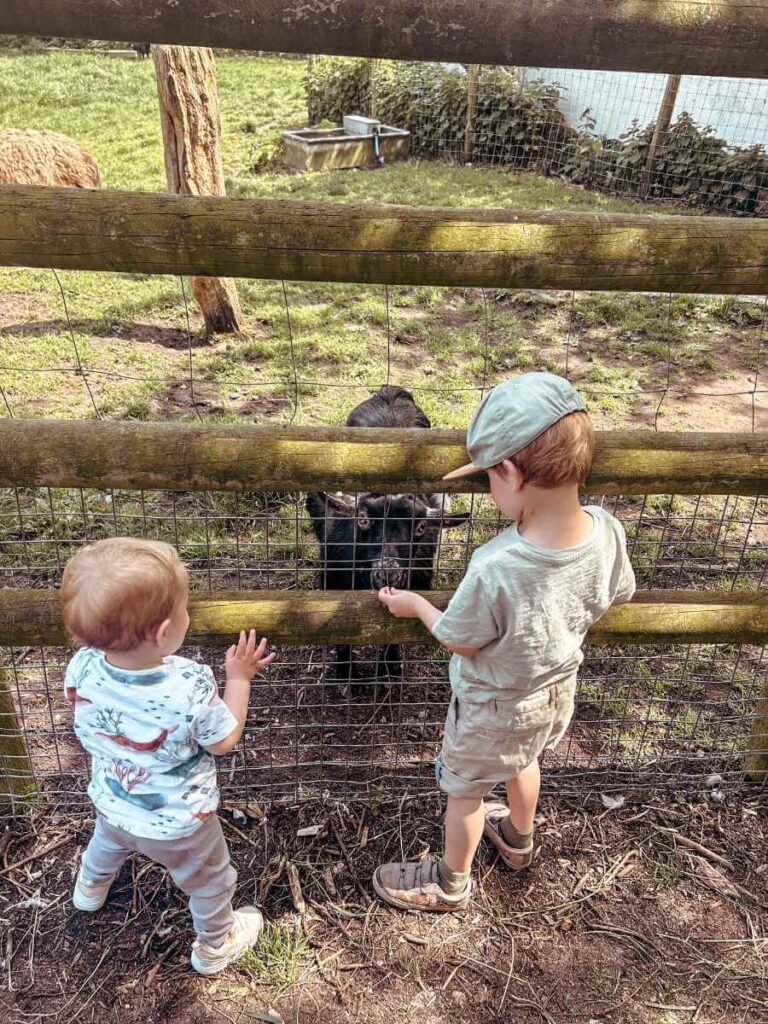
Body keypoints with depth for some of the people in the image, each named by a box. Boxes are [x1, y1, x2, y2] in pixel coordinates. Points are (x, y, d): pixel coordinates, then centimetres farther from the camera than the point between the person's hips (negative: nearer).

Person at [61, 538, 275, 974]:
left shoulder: (83, 668, -28)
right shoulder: (191, 688, -41)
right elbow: (224, 742, -20)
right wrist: (240, 678, -11)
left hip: (111, 804, 5)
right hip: (178, 824, -5)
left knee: (108, 841, 40)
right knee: (210, 882, 26)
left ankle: (90, 889, 71)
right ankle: (215, 947, 52)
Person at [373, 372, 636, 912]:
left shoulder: (495, 571, -43)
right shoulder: (606, 530, -26)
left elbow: (462, 643, -23)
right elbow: (617, 594, -4)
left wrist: (415, 605, -6)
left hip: (493, 708, -6)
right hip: (557, 690, 6)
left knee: (465, 791, 22)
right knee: (522, 761, 35)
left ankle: (451, 883, 48)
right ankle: (518, 840, 63)